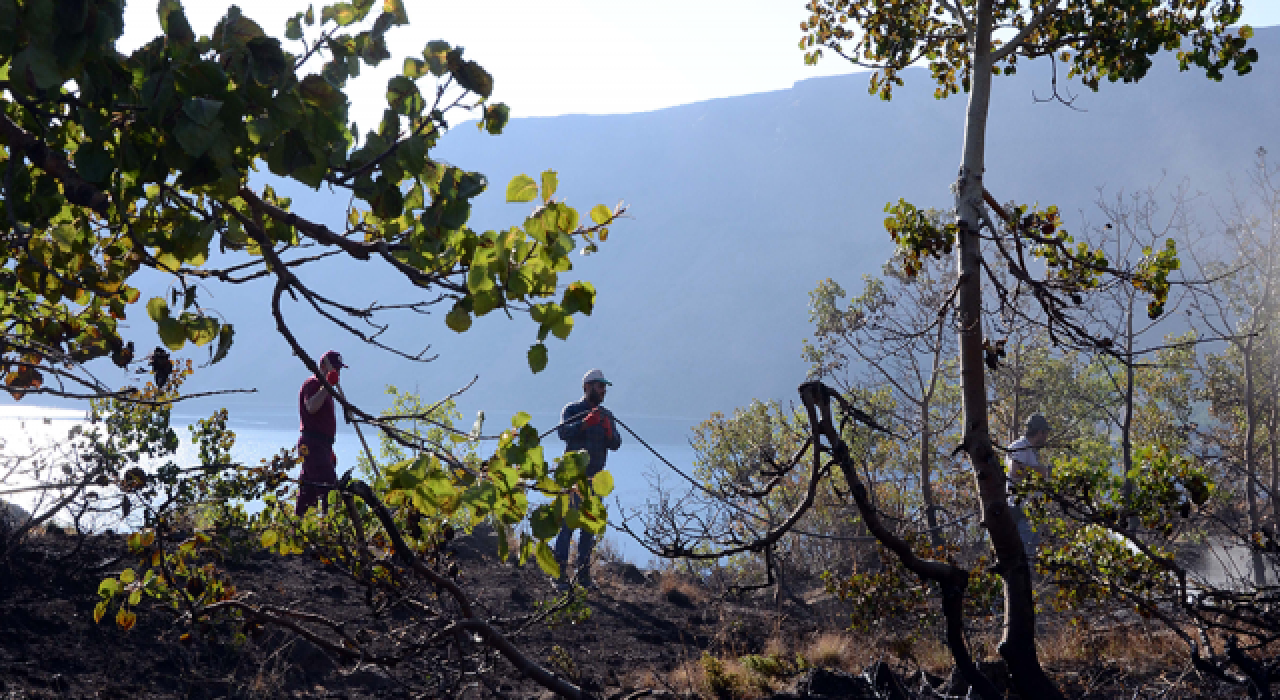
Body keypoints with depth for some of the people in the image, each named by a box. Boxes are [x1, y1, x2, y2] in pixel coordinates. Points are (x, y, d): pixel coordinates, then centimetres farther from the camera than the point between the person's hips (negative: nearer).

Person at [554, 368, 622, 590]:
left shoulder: (607, 415, 15)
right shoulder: (572, 410, 1)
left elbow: (616, 445, 6)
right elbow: (563, 432, -17)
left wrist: (608, 430, -13)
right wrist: (586, 422, -29)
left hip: (595, 476, 5)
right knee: (568, 523, -9)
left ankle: (584, 574, 12)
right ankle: (560, 573, -7)